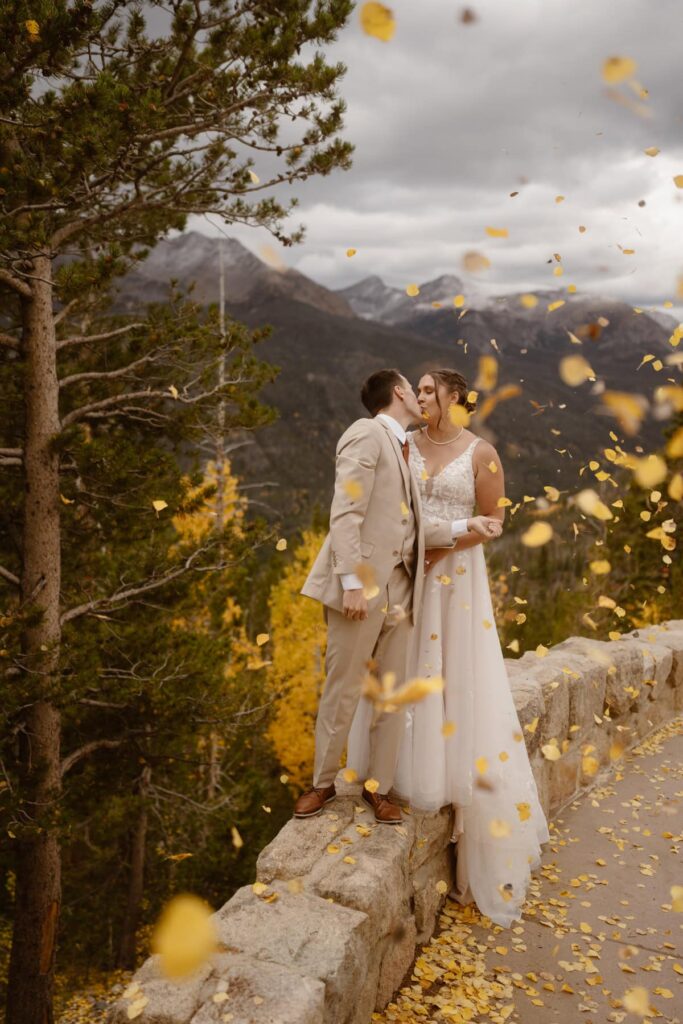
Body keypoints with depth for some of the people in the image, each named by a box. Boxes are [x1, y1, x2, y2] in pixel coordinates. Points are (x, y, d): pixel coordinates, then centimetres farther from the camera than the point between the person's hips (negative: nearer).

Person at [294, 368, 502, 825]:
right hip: (363, 586, -8)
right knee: (342, 692, 3)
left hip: (399, 589, 8)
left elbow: (414, 530, 13)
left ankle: (379, 788, 23)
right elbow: (345, 514, -15)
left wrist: (464, 526, 6)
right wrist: (351, 582, -21)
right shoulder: (366, 434, -5)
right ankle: (323, 783, 20)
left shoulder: (401, 449, 20)